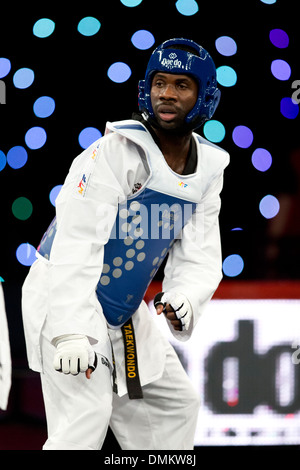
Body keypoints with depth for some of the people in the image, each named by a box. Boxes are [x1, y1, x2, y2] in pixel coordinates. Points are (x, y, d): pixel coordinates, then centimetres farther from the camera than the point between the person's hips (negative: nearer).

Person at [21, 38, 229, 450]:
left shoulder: (208, 168, 1)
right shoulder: (116, 151, -22)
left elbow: (199, 254, -2)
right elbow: (77, 242, -29)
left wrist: (184, 299, -25)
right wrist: (72, 331, -37)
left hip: (126, 313, 8)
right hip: (66, 301, -8)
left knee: (175, 403, 17)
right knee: (86, 416, -20)